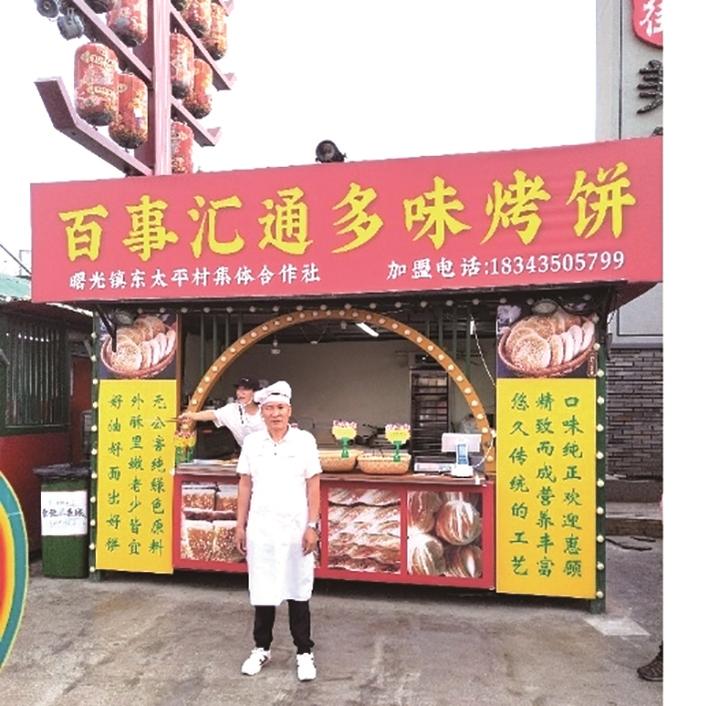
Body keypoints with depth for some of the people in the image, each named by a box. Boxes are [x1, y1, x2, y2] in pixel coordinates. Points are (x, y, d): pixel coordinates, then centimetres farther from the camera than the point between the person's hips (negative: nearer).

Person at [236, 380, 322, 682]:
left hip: (295, 527, -2)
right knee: (262, 589, 13)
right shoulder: (252, 442, 2)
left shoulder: (304, 441, -5)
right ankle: (261, 648, 30)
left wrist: (312, 526, -7)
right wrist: (240, 525, 6)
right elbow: (245, 485, 7)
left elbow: (313, 487, -4)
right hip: (260, 527, 2)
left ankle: (304, 652, 22)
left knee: (297, 591, 7)